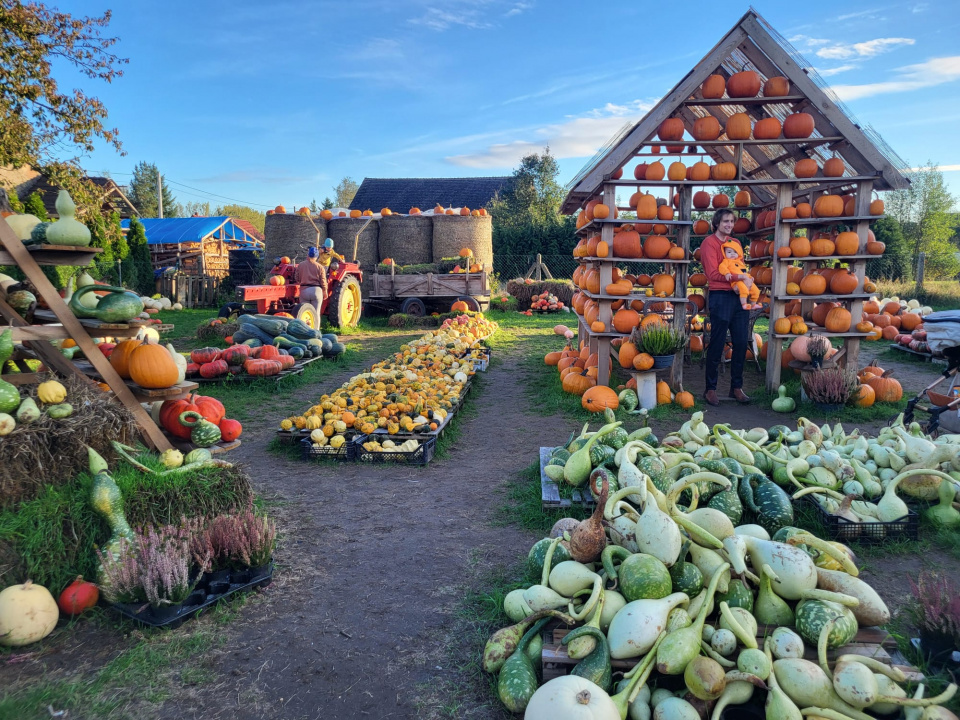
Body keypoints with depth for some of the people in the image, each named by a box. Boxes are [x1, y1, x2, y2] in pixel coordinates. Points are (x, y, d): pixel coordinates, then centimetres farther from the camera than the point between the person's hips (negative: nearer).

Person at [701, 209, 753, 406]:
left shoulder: (735, 243, 17)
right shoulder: (709, 242, -4)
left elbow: (741, 267, 22)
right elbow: (713, 273, -13)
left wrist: (748, 279, -1)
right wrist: (740, 277, -16)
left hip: (740, 297, 7)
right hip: (720, 297, -6)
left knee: (741, 343, 6)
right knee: (717, 345, -3)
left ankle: (736, 387, 17)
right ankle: (710, 389, 7)